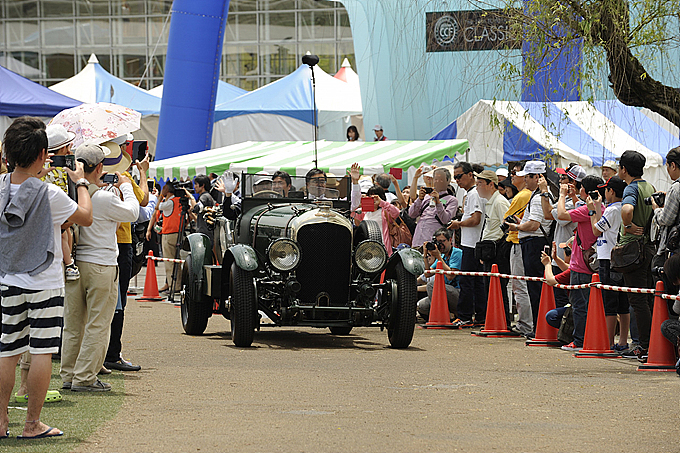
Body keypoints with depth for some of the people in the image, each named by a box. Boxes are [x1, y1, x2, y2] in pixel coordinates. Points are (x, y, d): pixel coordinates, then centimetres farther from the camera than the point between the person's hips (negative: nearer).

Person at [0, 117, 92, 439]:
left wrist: (36, 175, 25)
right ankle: (32, 424, 2)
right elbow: (85, 217, -3)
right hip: (45, 284, -5)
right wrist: (81, 183, 10)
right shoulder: (49, 195, -17)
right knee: (42, 352, 1)